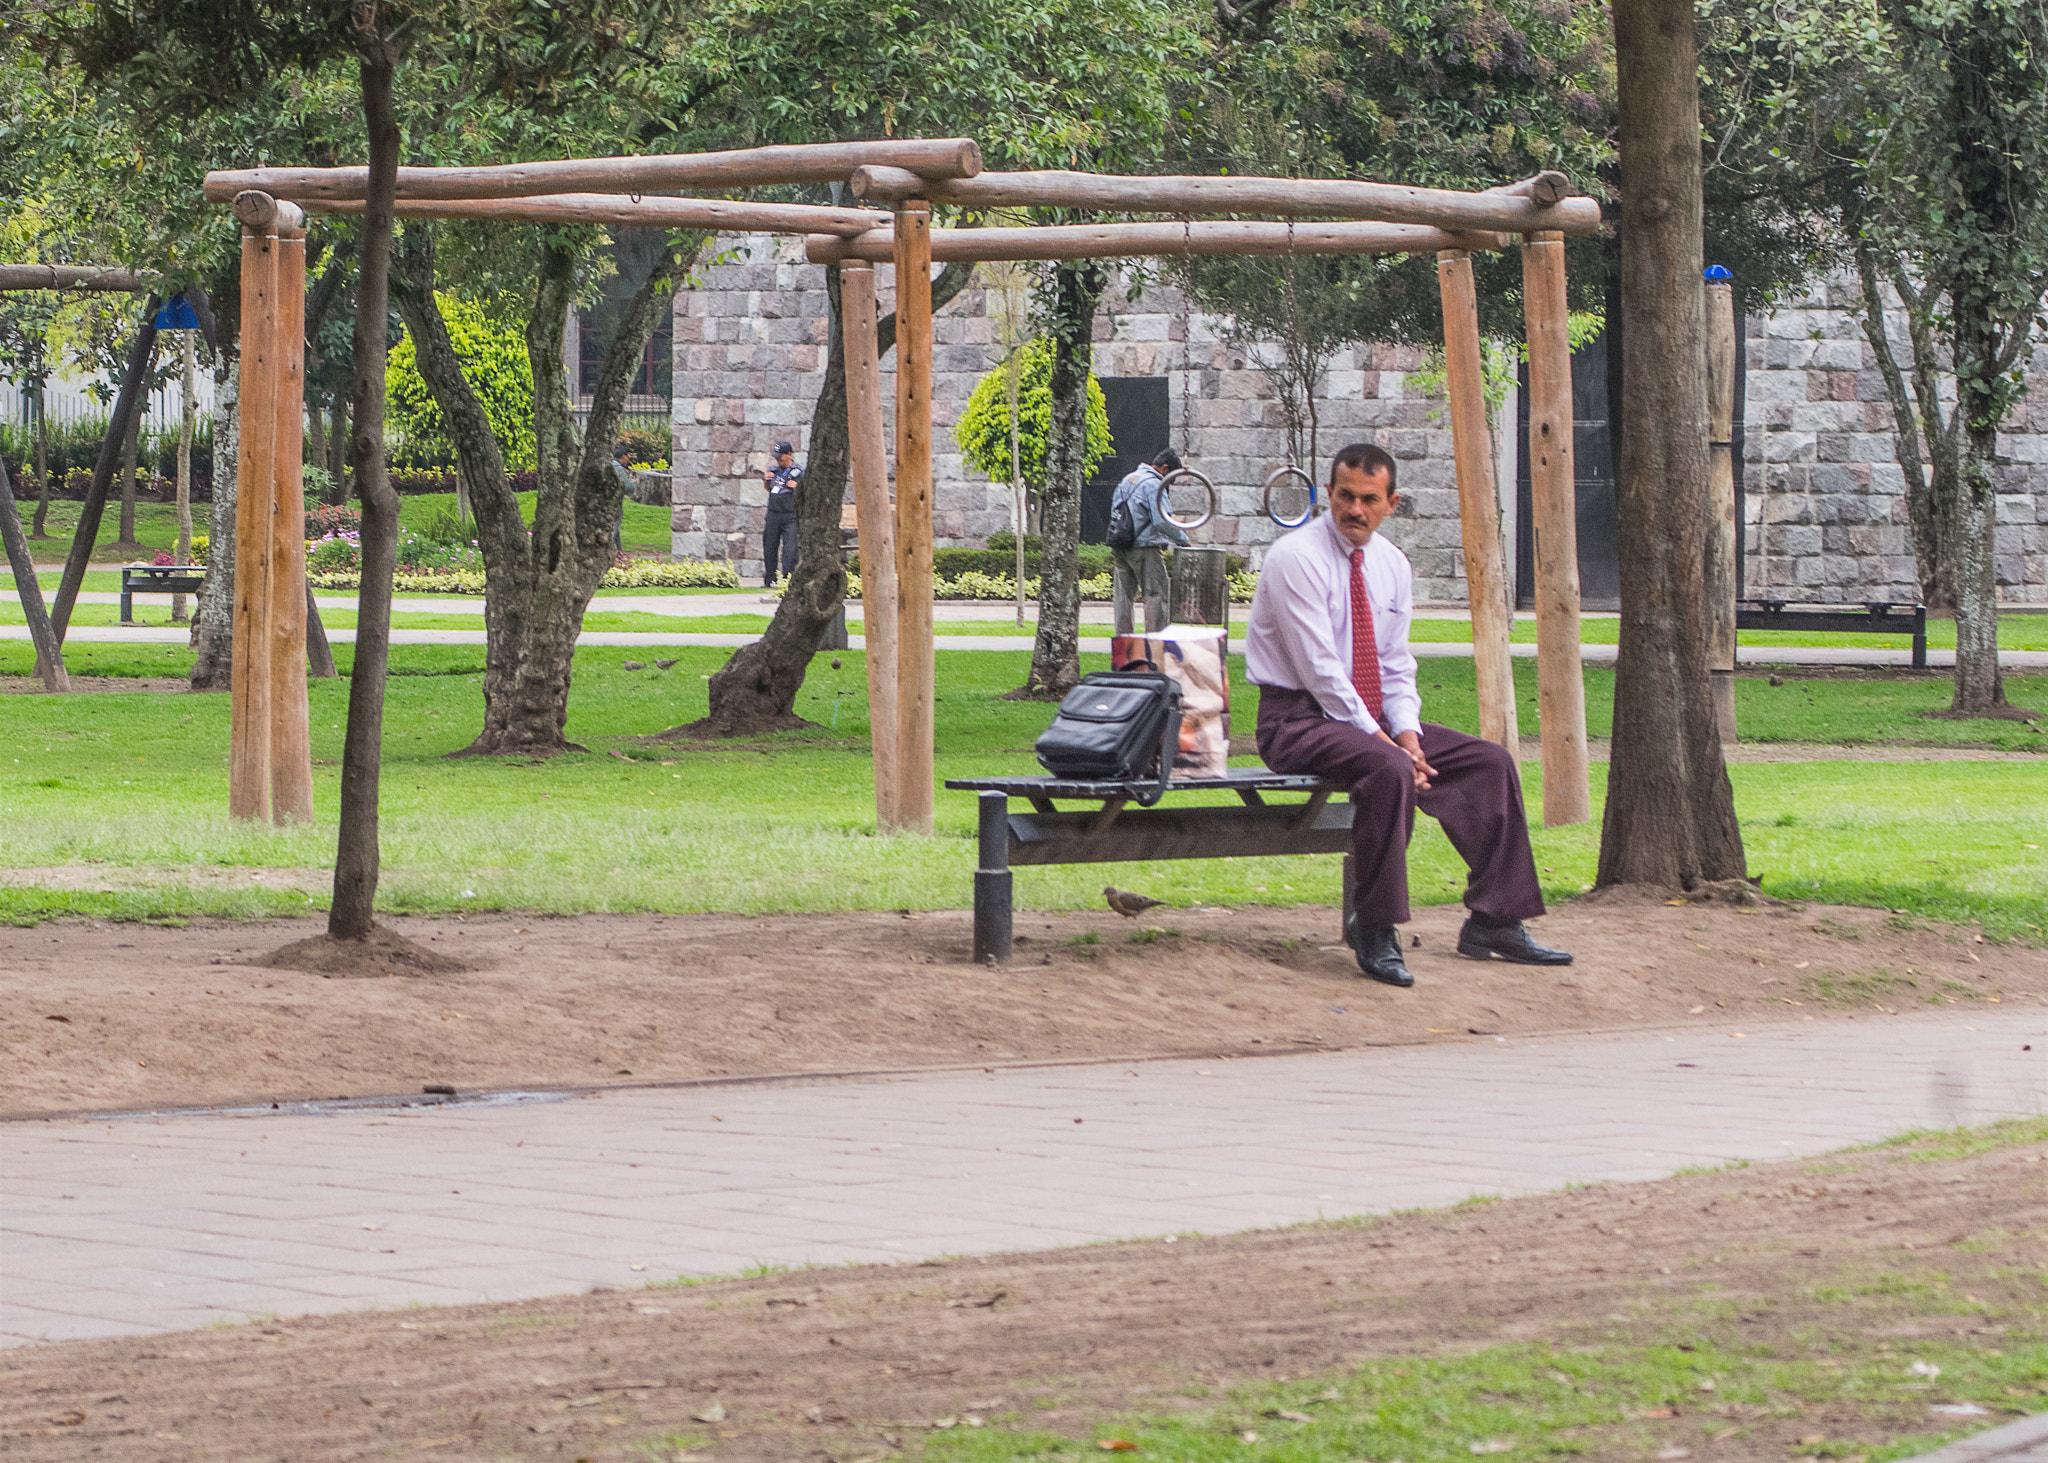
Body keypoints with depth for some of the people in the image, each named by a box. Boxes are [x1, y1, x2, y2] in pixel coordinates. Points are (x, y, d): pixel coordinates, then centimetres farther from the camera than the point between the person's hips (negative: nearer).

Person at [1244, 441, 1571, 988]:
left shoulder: (1391, 564, 10)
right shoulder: (1297, 558, -14)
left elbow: (1396, 668, 12)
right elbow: (1320, 671, -19)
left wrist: (1407, 732, -7)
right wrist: (1381, 740, -21)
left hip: (1374, 717, 8)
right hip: (1300, 721, -8)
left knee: (1491, 762, -4)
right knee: (1388, 770, -36)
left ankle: (1493, 923, -2)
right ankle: (1374, 931, -28)